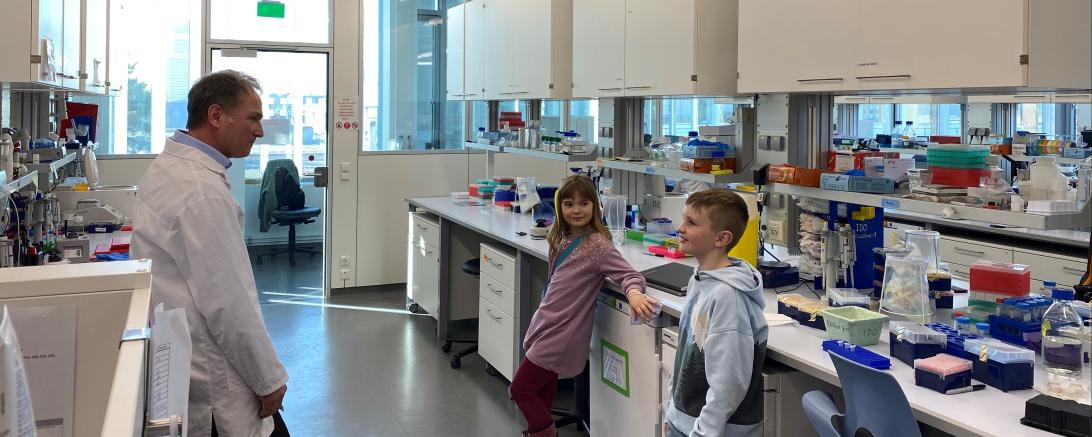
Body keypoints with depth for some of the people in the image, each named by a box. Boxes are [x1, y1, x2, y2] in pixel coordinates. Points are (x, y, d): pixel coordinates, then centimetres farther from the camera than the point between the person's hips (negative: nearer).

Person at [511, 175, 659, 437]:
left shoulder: (597, 244, -16)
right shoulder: (563, 239, 7)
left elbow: (630, 274, -20)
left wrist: (634, 293, -41)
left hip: (562, 334, -7)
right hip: (547, 326, 7)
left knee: (521, 388, -1)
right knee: (542, 389, 19)